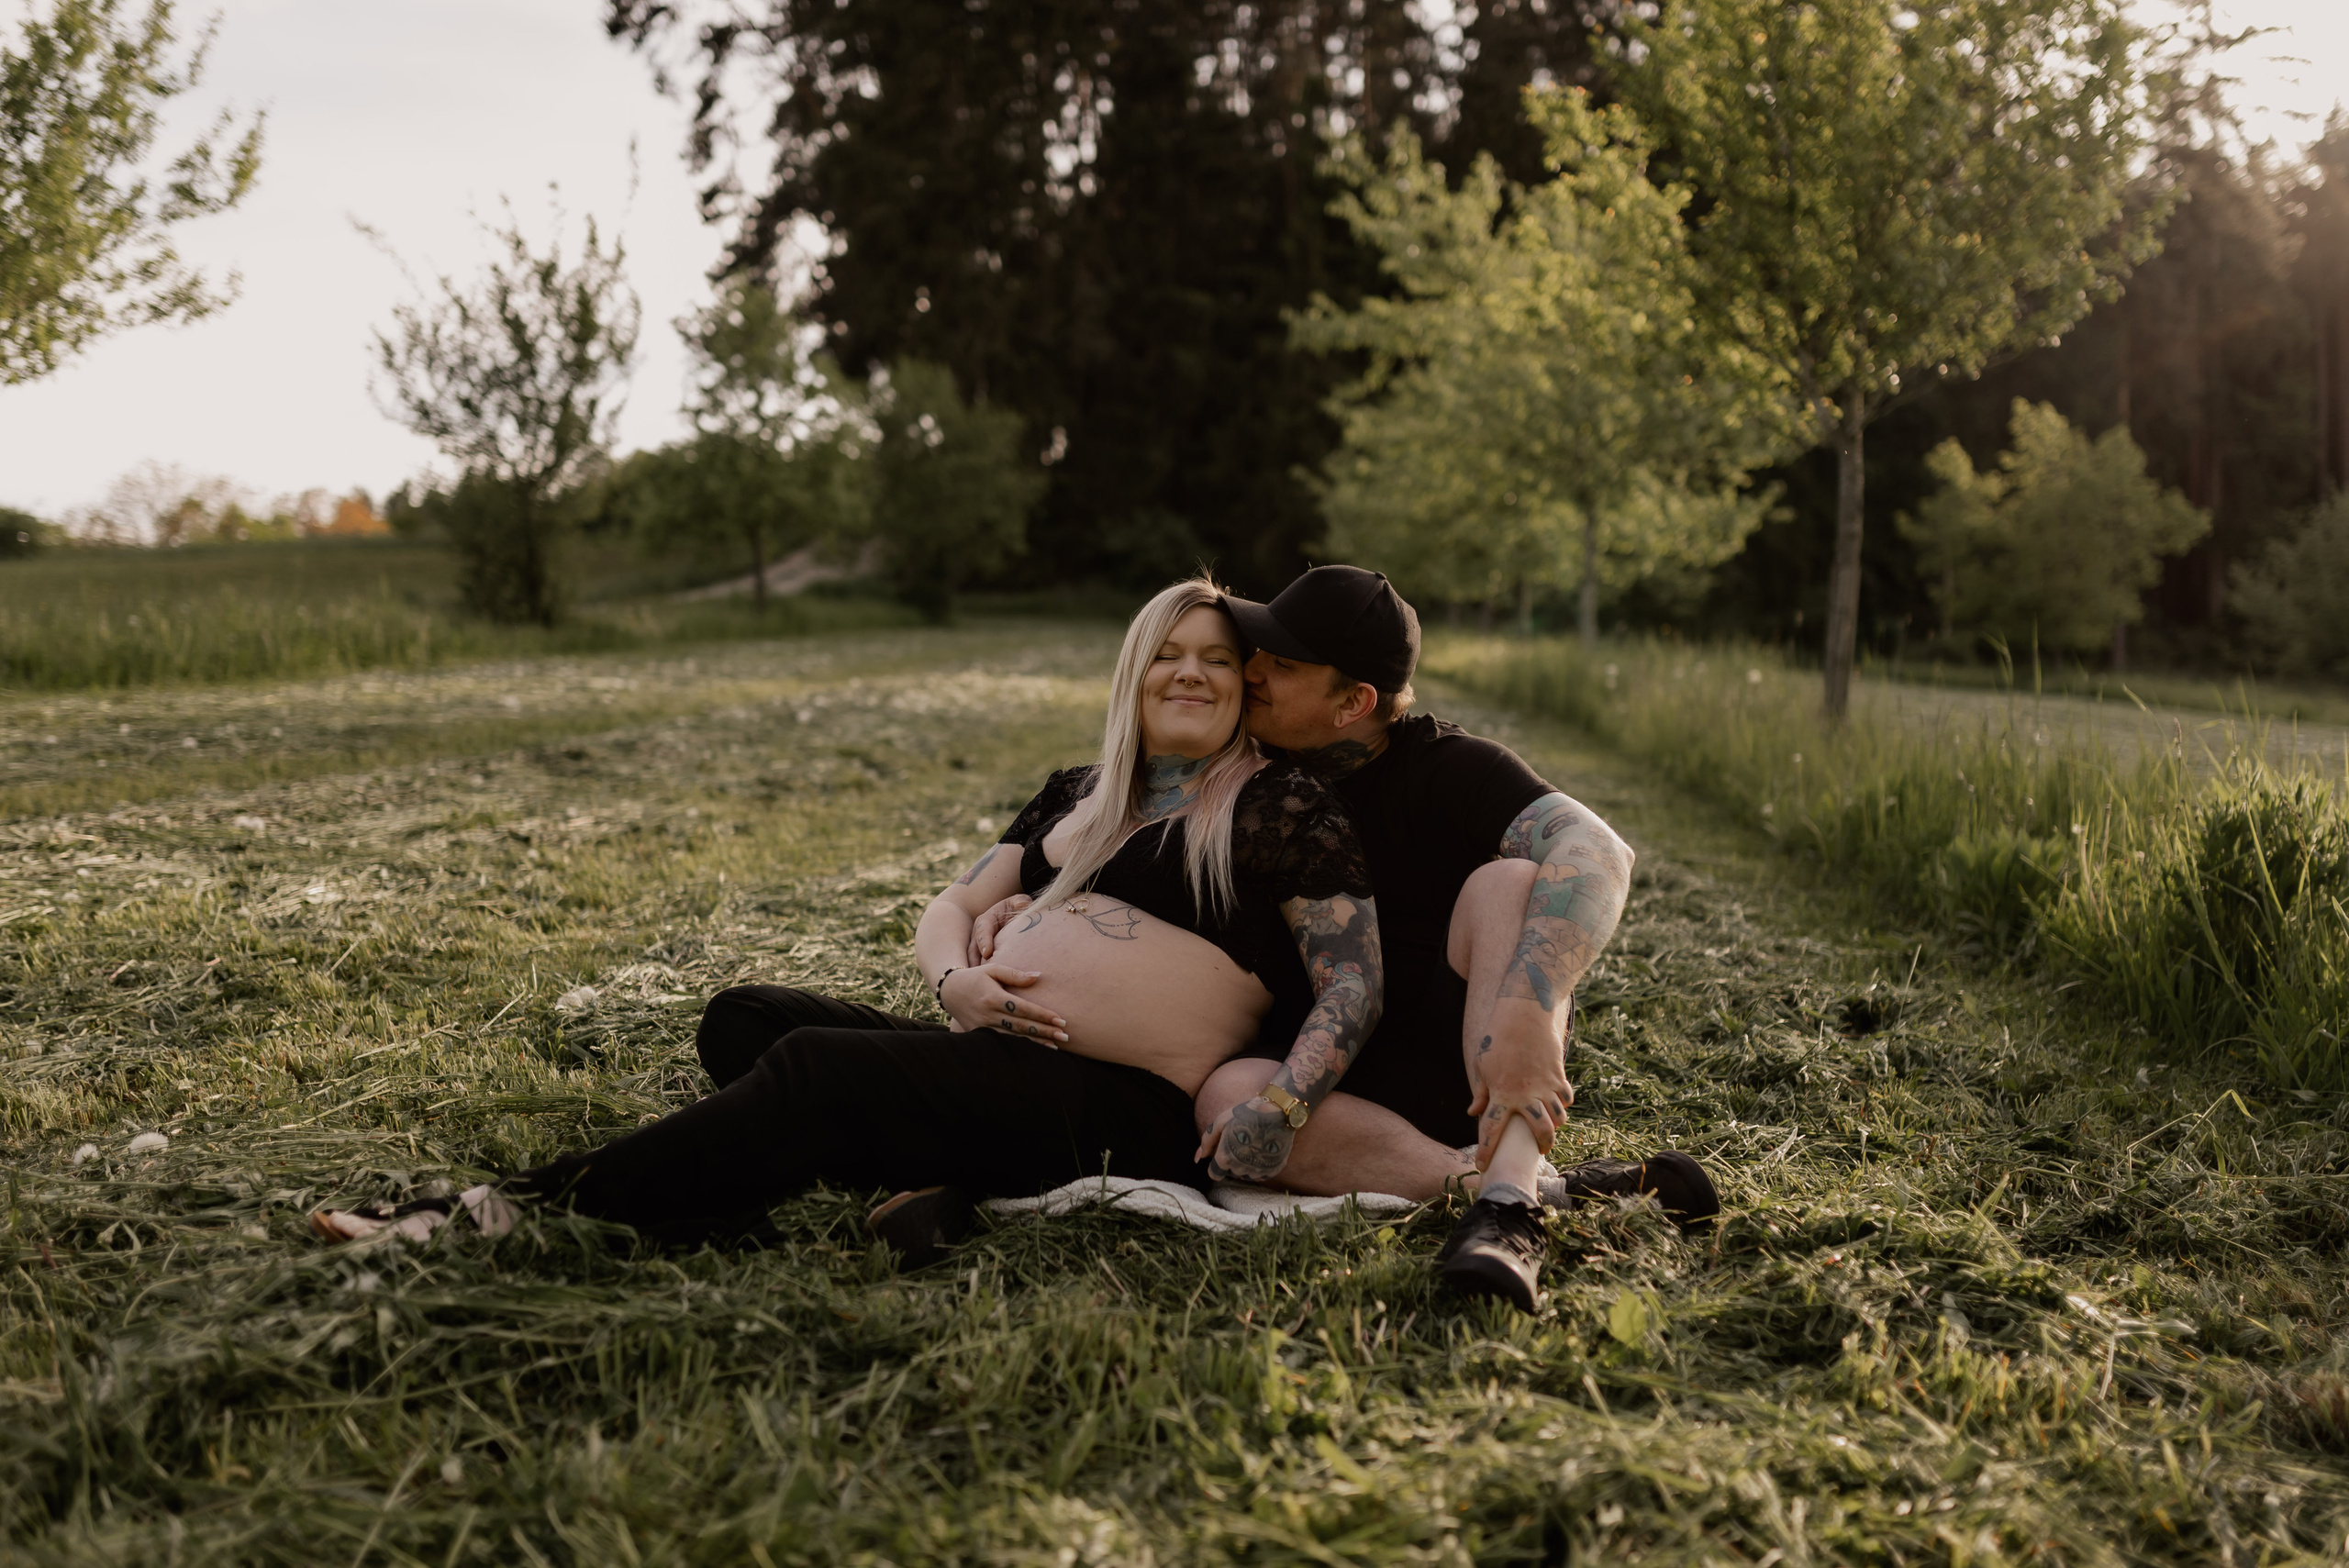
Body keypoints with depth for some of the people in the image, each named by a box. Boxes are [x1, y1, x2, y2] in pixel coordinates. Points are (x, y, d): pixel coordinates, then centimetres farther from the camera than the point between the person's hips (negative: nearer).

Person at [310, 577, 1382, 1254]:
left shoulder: (1283, 809, 4)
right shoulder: (1078, 797, 23)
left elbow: (1356, 984, -1)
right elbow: (948, 908, 20)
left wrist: (1279, 1112, -19)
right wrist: (956, 978, -5)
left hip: (1119, 1110, -8)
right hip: (991, 1059, 8)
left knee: (816, 1066, -27)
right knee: (741, 1020, -5)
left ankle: (529, 1211, -27)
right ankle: (945, 1169, -26)